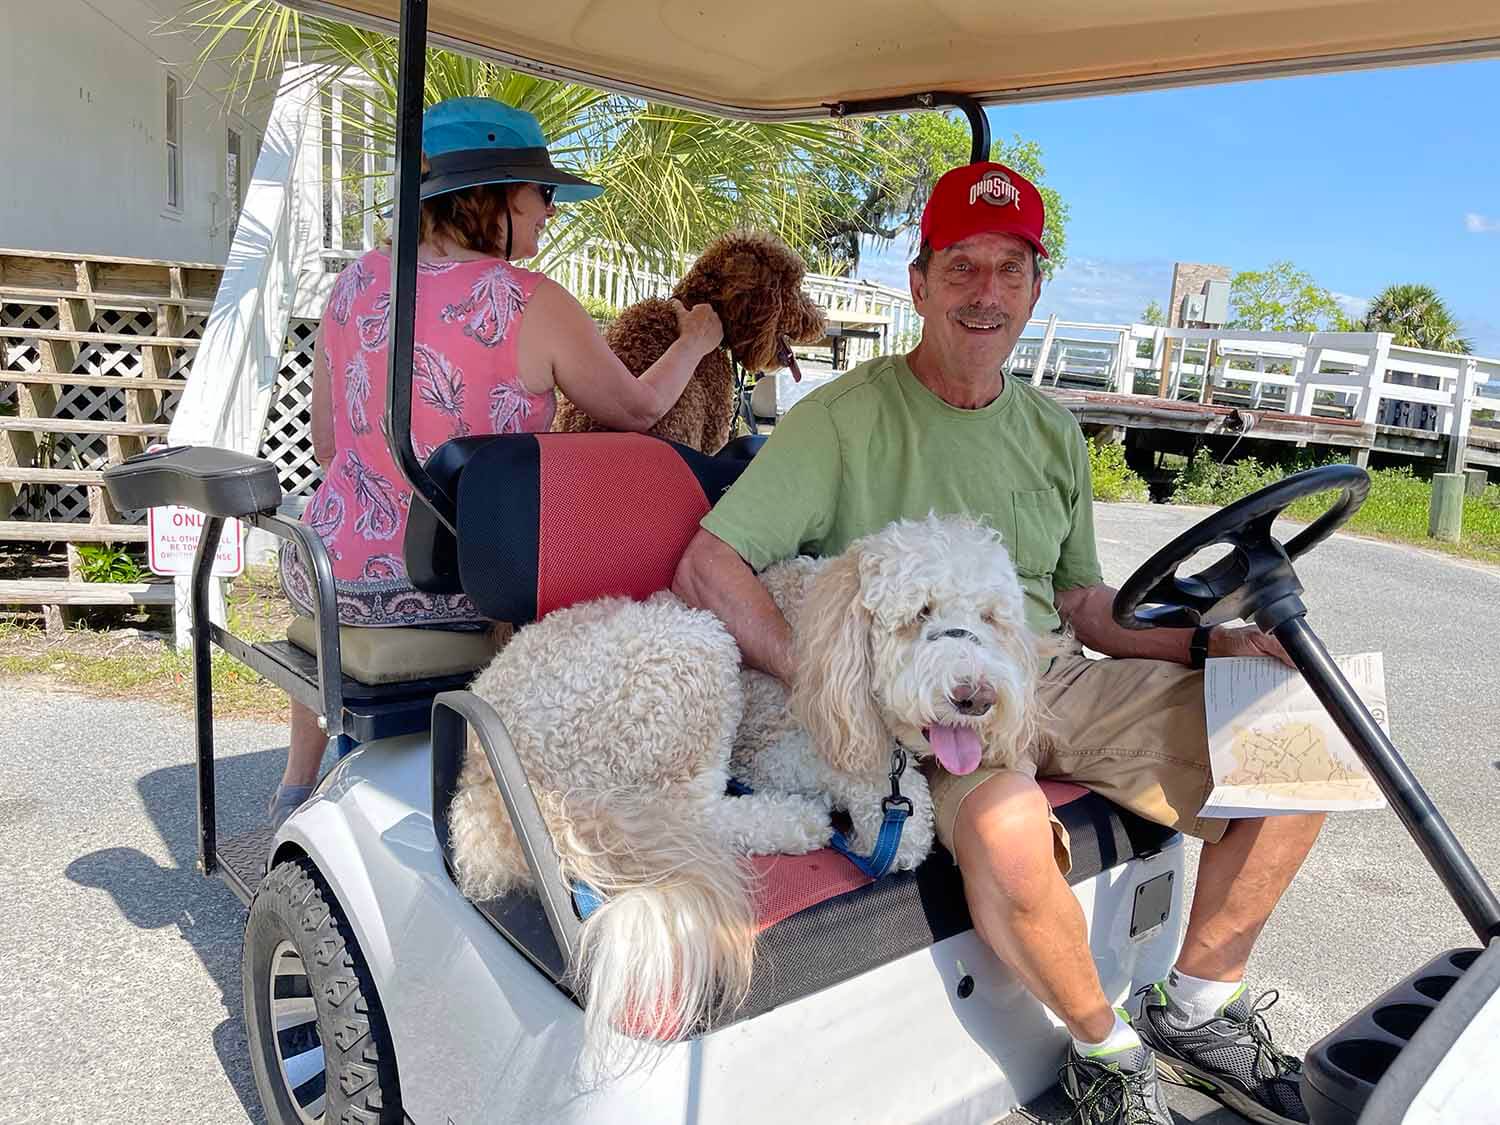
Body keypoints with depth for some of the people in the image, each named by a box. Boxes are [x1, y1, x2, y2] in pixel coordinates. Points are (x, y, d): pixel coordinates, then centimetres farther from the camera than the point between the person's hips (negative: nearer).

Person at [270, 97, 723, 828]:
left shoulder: (356, 281, 2)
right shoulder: (535, 305, -14)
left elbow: (325, 445, 10)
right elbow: (636, 411, 1)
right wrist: (694, 343, 18)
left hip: (339, 583, 4)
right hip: (463, 591, -4)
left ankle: (299, 783, 45)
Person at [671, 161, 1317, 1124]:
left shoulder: (1053, 431, 13)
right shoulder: (848, 418, -8)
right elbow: (708, 570, -15)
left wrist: (1201, 644, 3)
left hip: (1060, 682, 7)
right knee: (1008, 828, -38)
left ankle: (1199, 1008, 16)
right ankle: (1108, 1047, -4)